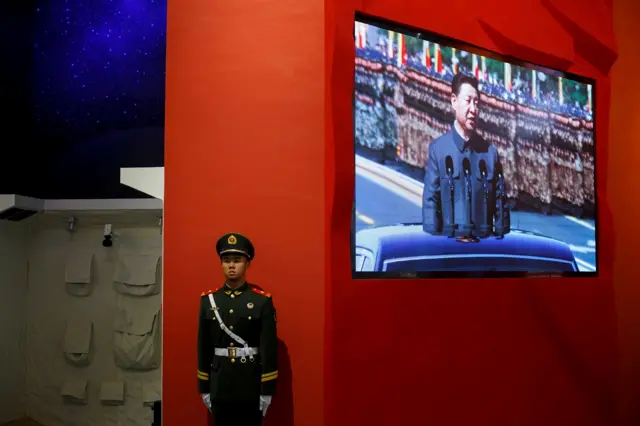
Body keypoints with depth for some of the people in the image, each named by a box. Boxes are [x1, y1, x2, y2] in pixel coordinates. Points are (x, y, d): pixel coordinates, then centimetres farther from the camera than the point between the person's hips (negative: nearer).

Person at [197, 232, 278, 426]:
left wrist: (267, 390, -10)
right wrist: (204, 388, 6)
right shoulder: (208, 300, 4)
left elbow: (269, 348, -7)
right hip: (220, 385, 3)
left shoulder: (262, 301, -5)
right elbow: (203, 347, 7)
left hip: (252, 385, -2)